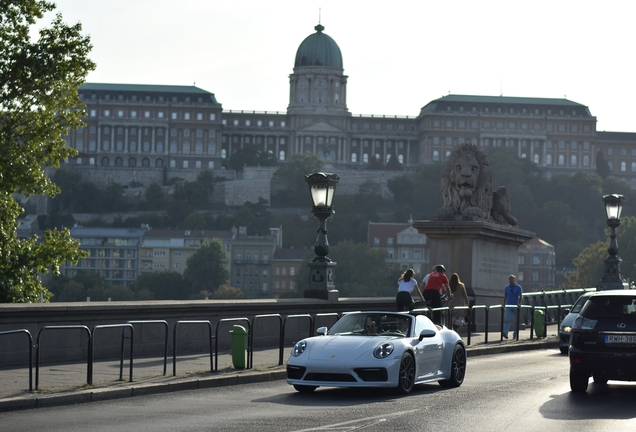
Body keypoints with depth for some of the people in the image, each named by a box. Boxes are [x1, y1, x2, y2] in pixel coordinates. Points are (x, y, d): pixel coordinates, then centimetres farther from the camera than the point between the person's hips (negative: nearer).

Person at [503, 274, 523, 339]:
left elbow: (521, 296, -8)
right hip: (508, 306, 1)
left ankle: (515, 334, 17)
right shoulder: (506, 288, 8)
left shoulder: (518, 287, 0)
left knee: (516, 321, 7)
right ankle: (505, 333, -30)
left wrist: (519, 303, -24)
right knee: (506, 320, -16)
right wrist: (504, 305, 12)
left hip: (516, 307, -1)